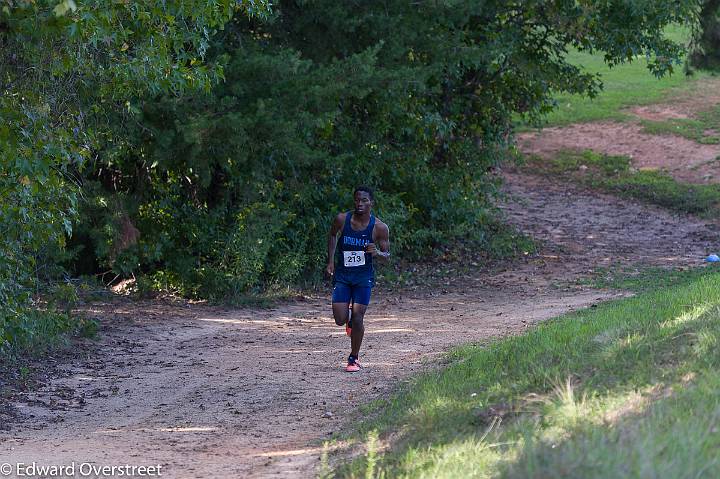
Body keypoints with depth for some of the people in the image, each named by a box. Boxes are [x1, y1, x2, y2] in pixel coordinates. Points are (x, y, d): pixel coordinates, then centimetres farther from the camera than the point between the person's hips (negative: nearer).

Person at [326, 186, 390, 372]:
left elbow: (387, 256, -1)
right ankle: (349, 316, 33)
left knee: (357, 318, -8)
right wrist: (331, 261, 7)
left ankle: (354, 358, 10)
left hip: (364, 276, -1)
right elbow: (332, 235, 14)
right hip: (342, 275, 1)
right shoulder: (342, 219, -8)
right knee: (340, 320, -5)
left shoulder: (379, 228, -11)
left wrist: (377, 253, -24)